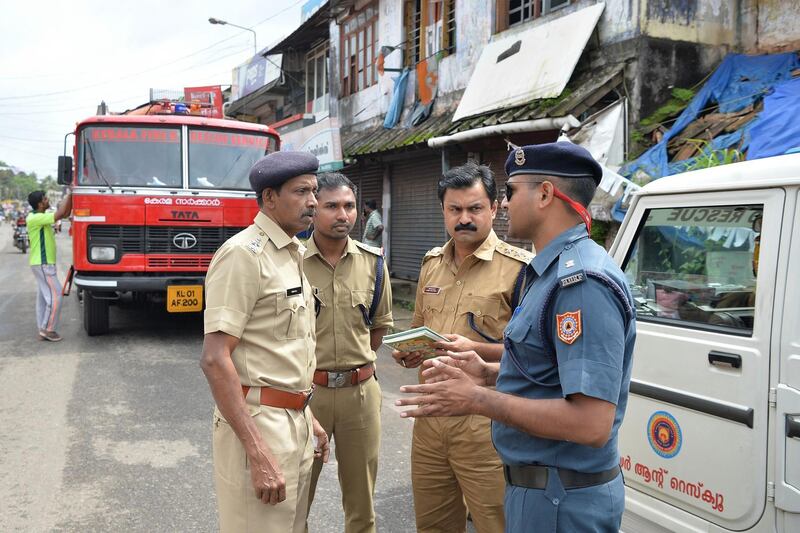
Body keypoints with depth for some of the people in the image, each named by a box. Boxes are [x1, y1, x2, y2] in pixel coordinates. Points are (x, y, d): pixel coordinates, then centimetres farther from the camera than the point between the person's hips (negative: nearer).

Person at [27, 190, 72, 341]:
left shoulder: (42, 216, 10)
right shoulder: (35, 219, -18)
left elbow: (65, 214, 12)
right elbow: (59, 215, -27)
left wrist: (70, 196, 2)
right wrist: (68, 195, -18)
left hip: (45, 263, 10)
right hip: (43, 264, -10)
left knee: (44, 296, 12)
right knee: (55, 295, -8)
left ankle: (43, 330, 17)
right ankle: (48, 329, -2)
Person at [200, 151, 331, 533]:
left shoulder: (293, 254, 12)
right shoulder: (243, 253, -15)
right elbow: (215, 359, -21)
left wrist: (306, 416, 18)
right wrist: (257, 453, -24)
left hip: (294, 420, 9)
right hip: (257, 421, -9)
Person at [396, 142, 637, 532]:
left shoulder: (582, 282, -25)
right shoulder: (558, 271, 9)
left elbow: (592, 423, -30)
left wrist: (478, 399, -24)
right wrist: (490, 372, 6)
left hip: (561, 501, -10)